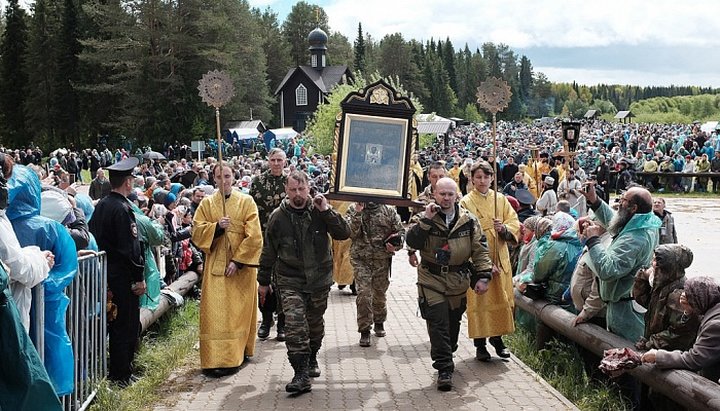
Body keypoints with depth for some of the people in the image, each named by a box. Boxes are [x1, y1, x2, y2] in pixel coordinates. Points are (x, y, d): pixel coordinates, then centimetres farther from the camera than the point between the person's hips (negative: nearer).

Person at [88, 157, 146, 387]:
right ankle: (121, 375, 8)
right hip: (123, 276, -9)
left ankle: (114, 370, 28)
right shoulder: (123, 209, -19)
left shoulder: (100, 206, 7)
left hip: (105, 273, 9)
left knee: (114, 323, 18)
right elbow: (131, 248, -21)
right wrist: (139, 278, -15)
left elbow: (94, 239, 12)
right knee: (127, 325, 1)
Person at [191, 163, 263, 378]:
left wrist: (238, 260, -13)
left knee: (239, 311, 3)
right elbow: (197, 232, 1)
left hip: (242, 266, -1)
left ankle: (237, 353, 13)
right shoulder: (207, 203, 8)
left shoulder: (246, 202, 1)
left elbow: (254, 237, -6)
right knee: (215, 313, -4)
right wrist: (216, 227, -16)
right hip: (215, 265, 1)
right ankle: (215, 358, -2)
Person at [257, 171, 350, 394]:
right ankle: (301, 374, -16)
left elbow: (344, 234, -11)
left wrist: (326, 211, -22)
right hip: (290, 280, -1)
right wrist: (263, 281, 11)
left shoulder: (320, 210, -3)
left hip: (319, 278, 2)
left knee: (315, 323, 17)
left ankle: (312, 358, 43)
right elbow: (269, 251, 6)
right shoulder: (278, 216, -3)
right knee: (295, 322, -17)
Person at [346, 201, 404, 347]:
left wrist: (396, 245, -9)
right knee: (364, 294, -11)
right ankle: (364, 330, -2)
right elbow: (350, 233, -11)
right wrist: (357, 213, -22)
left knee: (380, 293, 14)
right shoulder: (354, 209, 2)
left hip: (382, 259, 2)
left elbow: (400, 231, 10)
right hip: (361, 259, -2)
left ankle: (379, 322, 37)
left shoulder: (388, 210, 6)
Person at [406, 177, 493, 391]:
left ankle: (446, 356, 40)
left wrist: (483, 276, -6)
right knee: (438, 324, -10)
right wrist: (426, 220, -25)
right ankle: (444, 369, -6)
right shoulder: (424, 218, -3)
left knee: (453, 323, 16)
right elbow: (412, 242, -18)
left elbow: (480, 249, 2)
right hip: (432, 279, -2)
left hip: (458, 281, 3)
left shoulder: (468, 220, 0)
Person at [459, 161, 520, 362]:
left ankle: (497, 338, 21)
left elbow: (515, 226, 6)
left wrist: (504, 228, -18)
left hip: (500, 259, 4)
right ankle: (480, 344, 6)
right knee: (479, 300, -2)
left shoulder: (501, 199, 9)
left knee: (501, 299, 7)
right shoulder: (466, 202, -3)